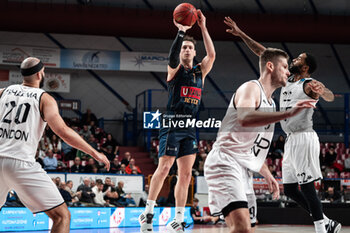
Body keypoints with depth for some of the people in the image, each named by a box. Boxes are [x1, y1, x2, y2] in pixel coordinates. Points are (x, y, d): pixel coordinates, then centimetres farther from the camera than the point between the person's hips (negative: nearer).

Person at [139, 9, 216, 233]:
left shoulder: (200, 71, 14)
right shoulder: (175, 69, 1)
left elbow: (212, 55, -2)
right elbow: (172, 56, -22)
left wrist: (203, 28, -7)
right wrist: (181, 31, -31)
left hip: (190, 128, 5)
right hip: (172, 125, -5)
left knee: (186, 174, 2)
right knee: (164, 168, -9)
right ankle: (148, 213, 3)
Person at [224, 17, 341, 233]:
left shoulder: (309, 84, -9)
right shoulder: (287, 80, 14)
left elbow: (330, 97, -31)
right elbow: (264, 54, 16)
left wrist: (321, 90, -55)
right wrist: (242, 35, 15)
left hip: (304, 138, -9)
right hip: (292, 140, 9)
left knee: (307, 187, -10)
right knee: (290, 189, 8)